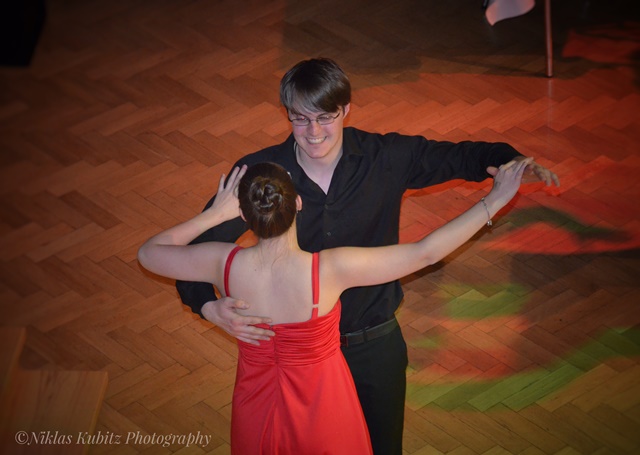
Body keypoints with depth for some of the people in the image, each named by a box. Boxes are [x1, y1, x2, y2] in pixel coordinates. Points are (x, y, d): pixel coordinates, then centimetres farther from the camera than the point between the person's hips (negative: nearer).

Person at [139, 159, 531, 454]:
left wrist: (215, 215, -5)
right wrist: (494, 201, -18)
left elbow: (149, 253, -5)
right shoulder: (330, 270, -30)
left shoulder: (227, 265, -22)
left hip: (257, 412, 2)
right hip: (323, 412, -2)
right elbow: (425, 253, -24)